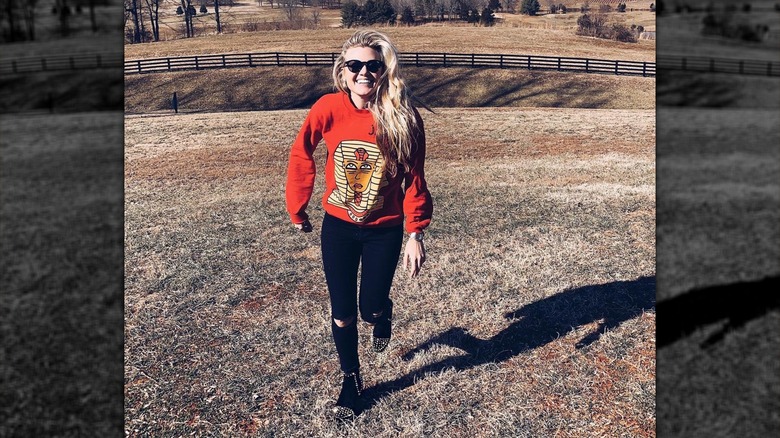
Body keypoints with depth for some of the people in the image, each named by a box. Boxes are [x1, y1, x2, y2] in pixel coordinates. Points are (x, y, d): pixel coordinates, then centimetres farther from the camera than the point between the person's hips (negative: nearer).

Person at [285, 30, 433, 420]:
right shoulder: (328, 109, -15)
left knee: (371, 308, 8)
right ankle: (351, 380, 33)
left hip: (384, 231, -1)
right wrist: (297, 211, 5)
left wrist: (415, 234, -13)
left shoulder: (403, 118, -16)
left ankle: (382, 316, 48)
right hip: (338, 227, 1)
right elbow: (300, 155, -1)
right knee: (342, 312, 8)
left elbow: (413, 178, -9)